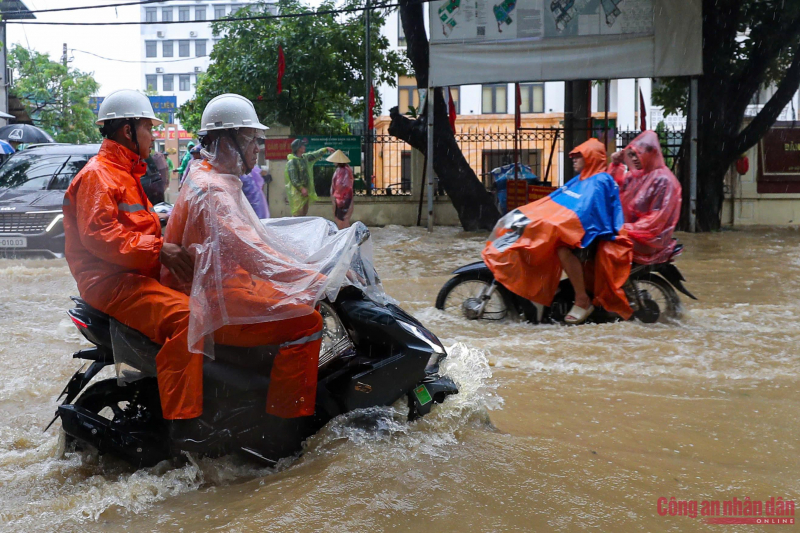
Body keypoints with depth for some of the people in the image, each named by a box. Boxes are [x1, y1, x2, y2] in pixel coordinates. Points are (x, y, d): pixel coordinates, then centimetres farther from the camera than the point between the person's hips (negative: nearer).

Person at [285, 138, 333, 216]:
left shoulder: (305, 157, 9)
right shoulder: (292, 162, -15)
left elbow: (315, 155, 26)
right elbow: (293, 179, -19)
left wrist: (326, 149, 26)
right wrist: (301, 188, -23)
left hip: (306, 190, 9)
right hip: (297, 191, -9)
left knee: (304, 213, 13)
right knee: (297, 214, -11)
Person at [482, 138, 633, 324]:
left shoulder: (600, 181, -11)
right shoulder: (580, 180, 19)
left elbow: (584, 211, -25)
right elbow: (554, 200, 16)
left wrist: (554, 225, -33)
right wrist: (526, 213, 8)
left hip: (593, 233, -10)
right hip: (577, 229, 10)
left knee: (563, 249, -36)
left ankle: (583, 301, -26)